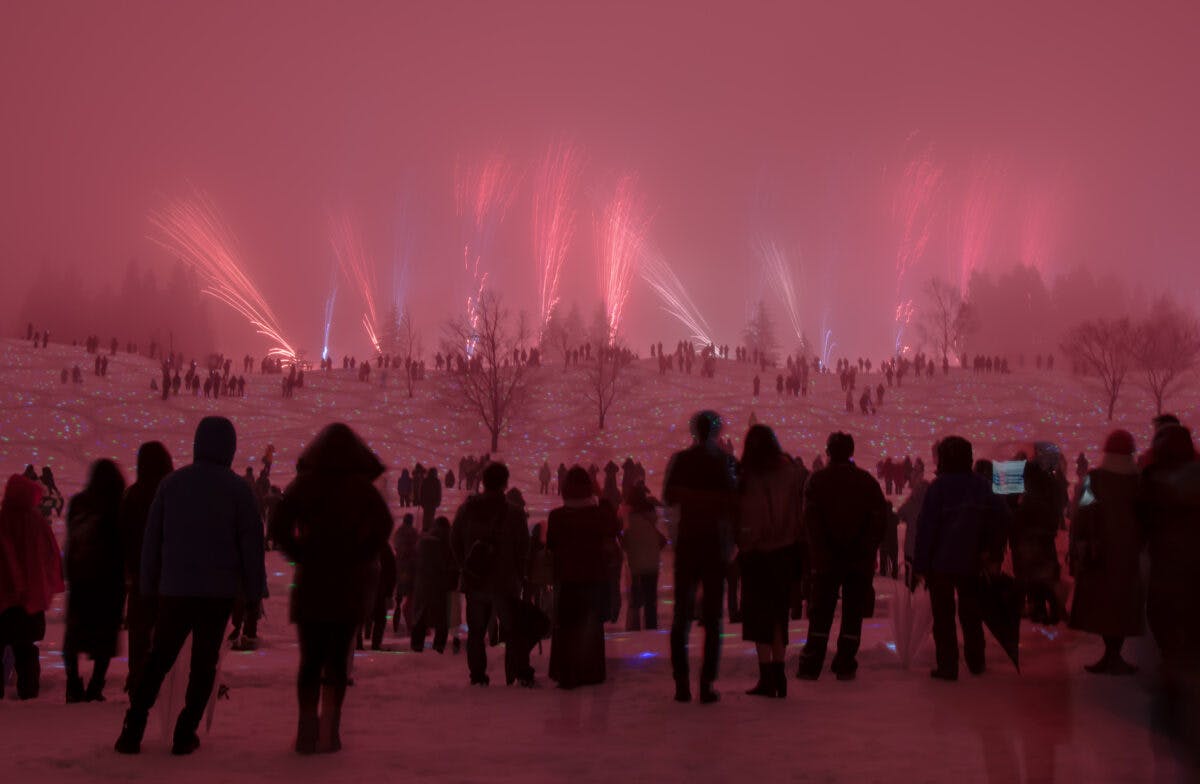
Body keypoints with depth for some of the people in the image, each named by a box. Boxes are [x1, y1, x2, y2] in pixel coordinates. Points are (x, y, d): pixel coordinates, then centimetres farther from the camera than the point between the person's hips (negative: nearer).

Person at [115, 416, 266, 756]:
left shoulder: (172, 483, 4)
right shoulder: (237, 488, -3)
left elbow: (152, 539, 6)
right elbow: (251, 543, -4)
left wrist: (149, 587, 12)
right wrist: (255, 591, 1)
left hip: (174, 590, 2)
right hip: (218, 591, -2)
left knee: (158, 659, 12)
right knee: (203, 664, 8)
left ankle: (132, 731, 4)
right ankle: (185, 735, 4)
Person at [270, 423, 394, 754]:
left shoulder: (303, 484, 4)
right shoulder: (362, 487, 2)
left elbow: (279, 527, -7)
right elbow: (384, 524, -12)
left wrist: (301, 556, 0)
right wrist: (361, 557, -4)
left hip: (311, 579, 0)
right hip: (351, 582, 0)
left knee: (310, 658, 8)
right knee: (338, 658, 6)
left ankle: (307, 731, 3)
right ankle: (328, 732, 2)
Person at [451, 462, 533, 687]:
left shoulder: (466, 510, -1)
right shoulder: (513, 514, -10)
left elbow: (455, 544, 7)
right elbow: (523, 550, -5)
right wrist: (517, 575, 10)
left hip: (474, 583, 3)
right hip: (505, 583, -2)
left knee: (476, 631, 12)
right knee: (514, 629, 6)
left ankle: (477, 675, 9)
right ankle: (521, 673, -3)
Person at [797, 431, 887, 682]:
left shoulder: (817, 480, -3)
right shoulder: (867, 481, 2)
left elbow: (810, 520, -9)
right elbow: (880, 517, -2)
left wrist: (818, 553, -7)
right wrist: (868, 549, 0)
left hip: (826, 559, -1)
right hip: (859, 559, 1)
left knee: (820, 614, 6)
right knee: (853, 614, 7)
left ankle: (811, 665, 2)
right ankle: (845, 665, 6)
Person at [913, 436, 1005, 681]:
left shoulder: (938, 487, -14)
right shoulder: (982, 486, 1)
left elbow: (926, 526, -15)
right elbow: (995, 522, 4)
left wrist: (921, 562, -10)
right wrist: (993, 556, 11)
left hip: (940, 562, -4)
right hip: (970, 562, 4)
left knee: (943, 616, 3)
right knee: (971, 614, 18)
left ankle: (947, 666, 1)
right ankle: (976, 662, 24)